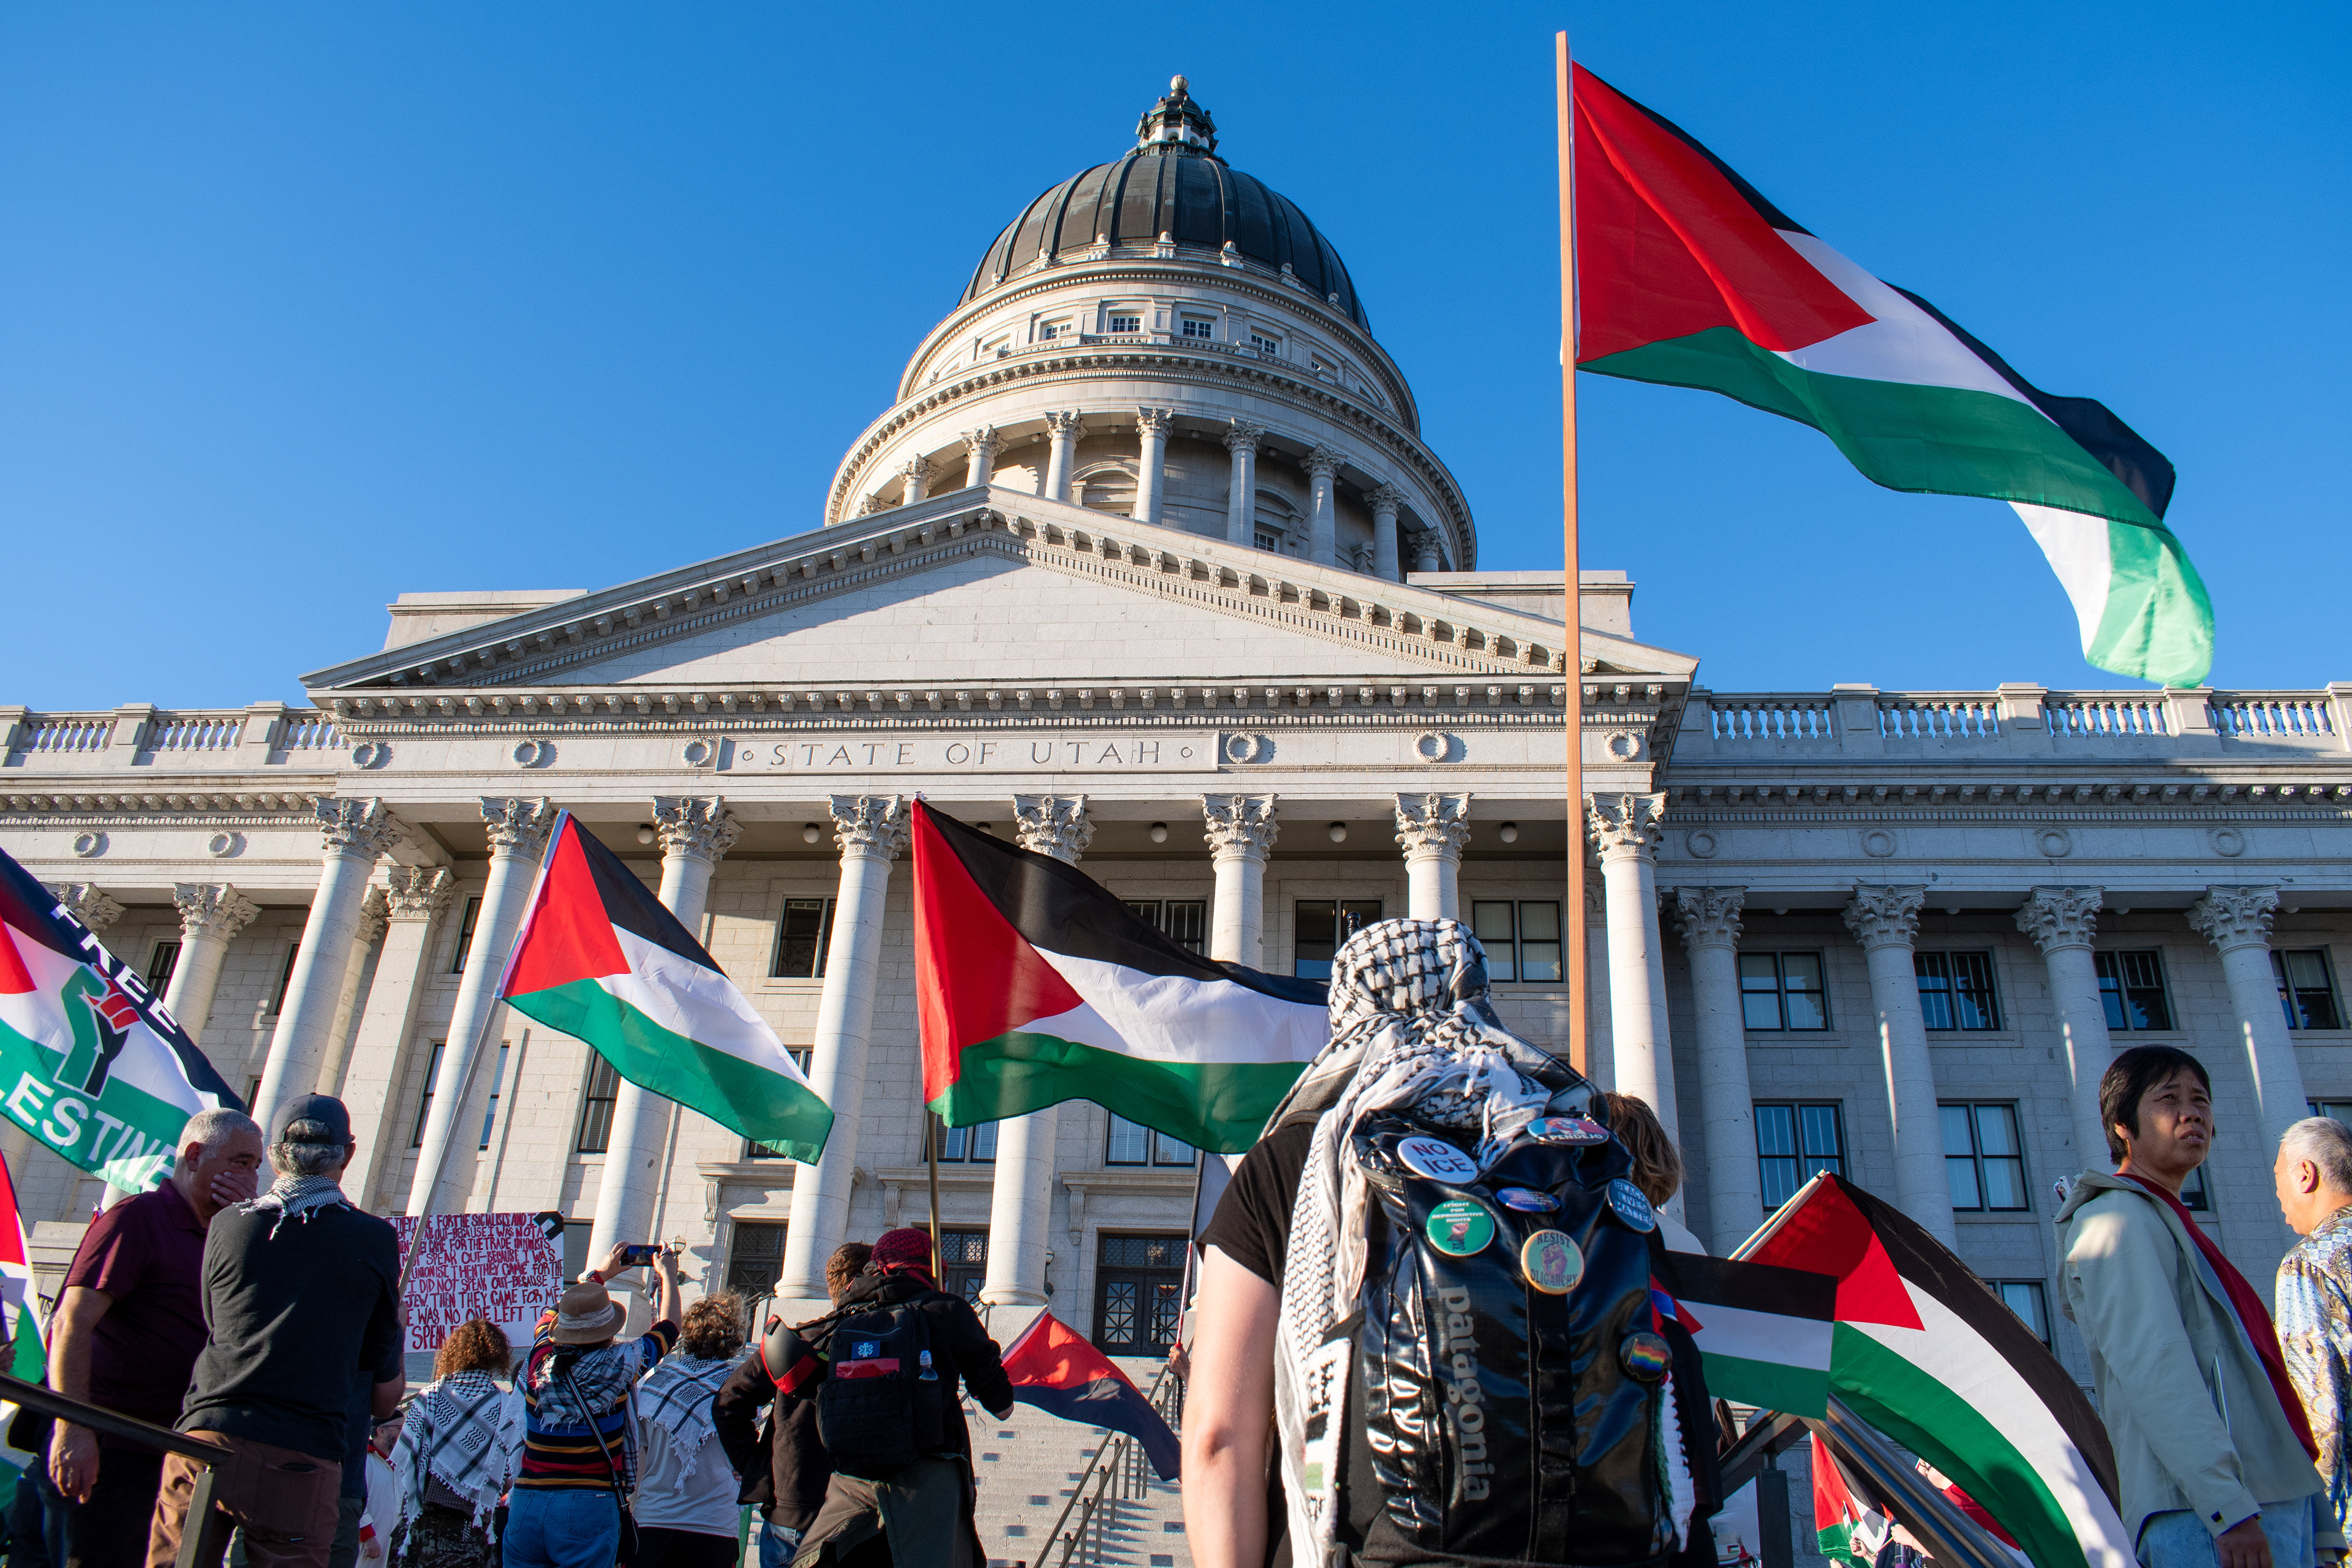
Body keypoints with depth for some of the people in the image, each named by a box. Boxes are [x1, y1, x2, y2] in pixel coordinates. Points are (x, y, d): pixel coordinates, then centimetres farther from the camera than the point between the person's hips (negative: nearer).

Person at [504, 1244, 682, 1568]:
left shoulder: (541, 1357, 3)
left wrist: (600, 1273, 40)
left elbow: (553, 1313, 27)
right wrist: (668, 1275, 27)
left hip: (525, 1504, 4)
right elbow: (667, 1329, 10)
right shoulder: (617, 1363, -8)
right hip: (589, 1506, -4)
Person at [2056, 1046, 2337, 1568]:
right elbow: (2152, 1371, -18)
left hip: (2277, 1501, 9)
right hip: (2204, 1512, -9)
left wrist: (2312, 1521, 22)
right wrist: (2228, 1506, -25)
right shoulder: (2118, 1219, -7)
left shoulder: (2168, 1225, 24)